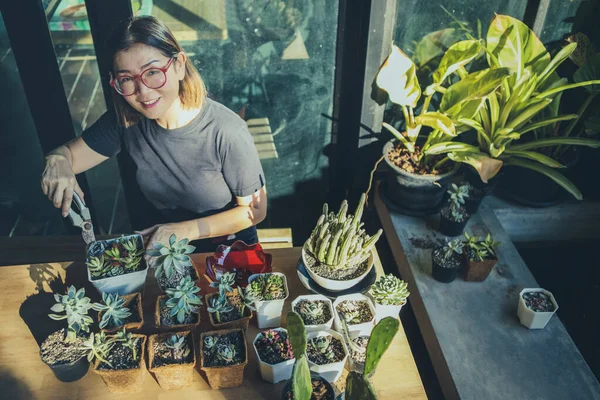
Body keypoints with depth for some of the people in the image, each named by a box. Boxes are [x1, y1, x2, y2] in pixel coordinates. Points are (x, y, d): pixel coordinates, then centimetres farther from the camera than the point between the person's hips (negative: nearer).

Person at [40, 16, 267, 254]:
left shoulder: (226, 132, -26)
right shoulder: (125, 120, -11)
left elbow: (255, 210, -15)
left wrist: (187, 230, -23)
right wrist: (58, 160, -25)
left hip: (231, 251, -3)